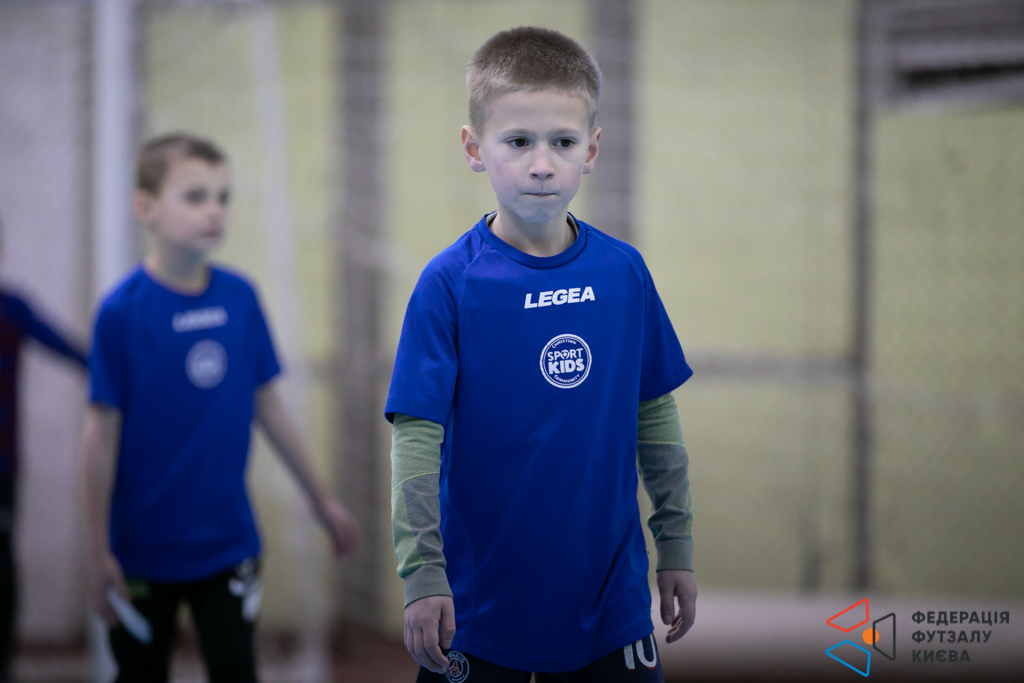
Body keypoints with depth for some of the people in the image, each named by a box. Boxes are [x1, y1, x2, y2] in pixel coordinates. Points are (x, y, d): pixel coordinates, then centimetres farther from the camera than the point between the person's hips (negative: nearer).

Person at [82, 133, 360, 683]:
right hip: (144, 550, -3)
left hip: (228, 541, 3)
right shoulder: (123, 311, -12)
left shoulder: (240, 298, 0)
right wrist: (98, 548, -9)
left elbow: (268, 406, 10)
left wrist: (321, 498, 17)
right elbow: (103, 431, -10)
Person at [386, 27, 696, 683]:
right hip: (480, 601, -3)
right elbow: (416, 437, -12)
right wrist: (422, 574, -18)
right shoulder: (450, 284, -10)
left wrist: (677, 547, 11)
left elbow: (655, 415, 9)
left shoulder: (623, 272, 1)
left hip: (611, 597, 3)